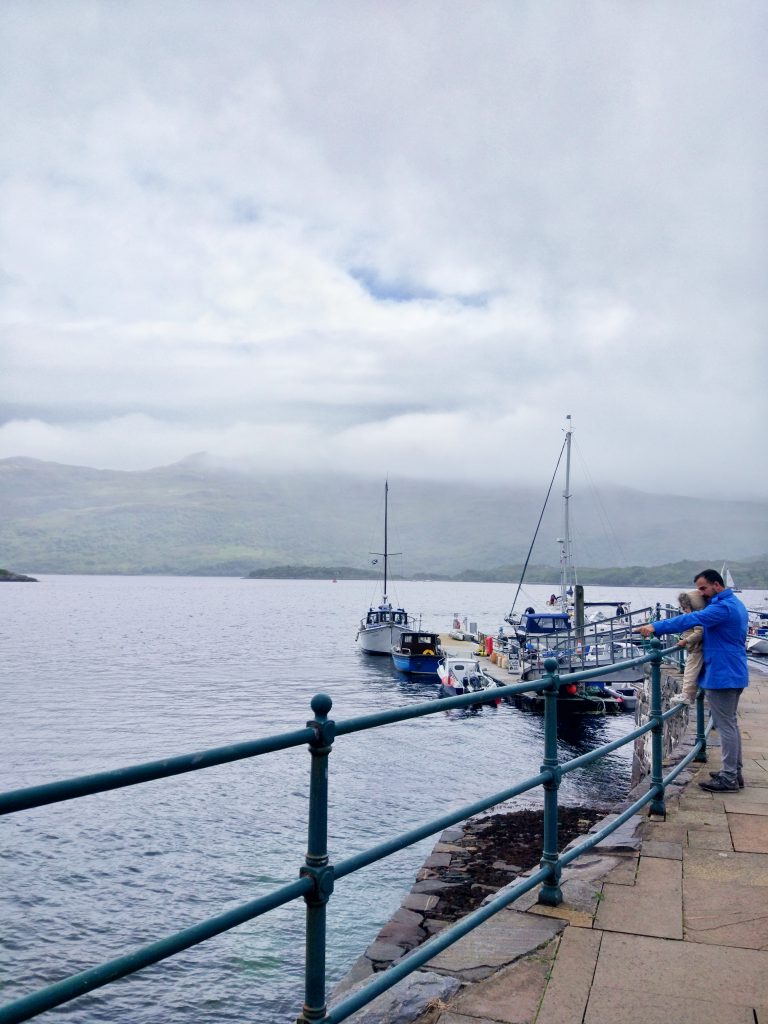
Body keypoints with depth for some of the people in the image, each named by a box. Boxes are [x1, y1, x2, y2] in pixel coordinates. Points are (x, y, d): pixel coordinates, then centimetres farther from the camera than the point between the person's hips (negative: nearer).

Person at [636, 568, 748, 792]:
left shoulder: (723, 607, -20)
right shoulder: (735, 604, 13)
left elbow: (692, 620, -31)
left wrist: (656, 627, -34)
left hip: (722, 675, -11)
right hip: (734, 674, 11)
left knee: (725, 726, -4)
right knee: (731, 723, 18)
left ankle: (728, 779, 2)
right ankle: (734, 772, 26)